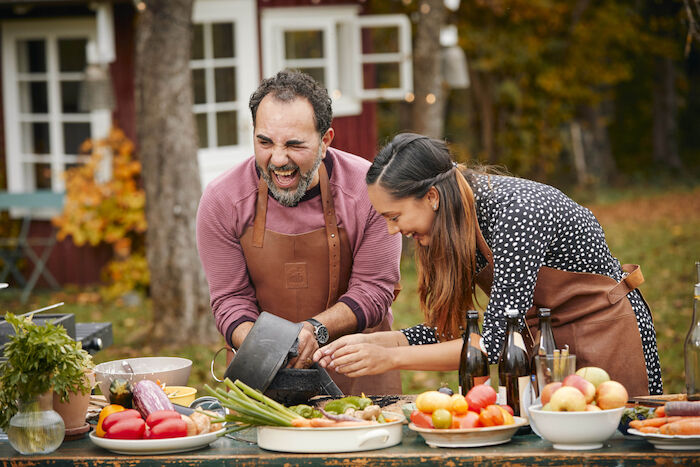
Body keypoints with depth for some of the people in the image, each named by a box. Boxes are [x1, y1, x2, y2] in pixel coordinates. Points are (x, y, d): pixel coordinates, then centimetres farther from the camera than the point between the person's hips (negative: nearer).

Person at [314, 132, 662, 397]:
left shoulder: (514, 211, -29)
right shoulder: (457, 220, -3)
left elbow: (497, 342, -31)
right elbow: (449, 332, 2)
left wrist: (390, 358, -29)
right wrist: (371, 342, -11)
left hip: (604, 341, -8)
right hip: (543, 347, 8)